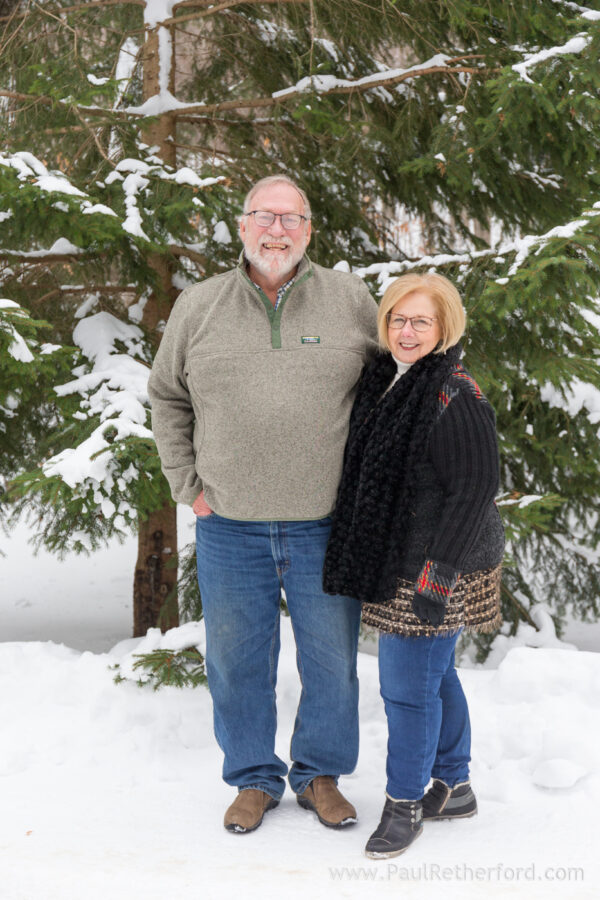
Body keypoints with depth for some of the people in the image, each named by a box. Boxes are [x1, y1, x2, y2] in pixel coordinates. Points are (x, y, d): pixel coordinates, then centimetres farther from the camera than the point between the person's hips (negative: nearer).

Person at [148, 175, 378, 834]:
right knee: (237, 662, 11)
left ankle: (319, 774, 31)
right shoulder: (199, 306, 3)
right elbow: (168, 397, 13)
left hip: (325, 527, 0)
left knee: (331, 662, 10)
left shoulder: (351, 301, 1)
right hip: (229, 529, 1)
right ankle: (254, 778, 30)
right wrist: (187, 485, 6)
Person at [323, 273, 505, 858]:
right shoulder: (386, 382, 9)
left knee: (408, 684, -1)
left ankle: (404, 804, 15)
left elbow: (474, 491, -21)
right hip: (395, 564, 9)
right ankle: (454, 787, 33)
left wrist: (438, 574, -22)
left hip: (433, 569, -9)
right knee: (435, 675, 19)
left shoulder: (456, 397, -19)